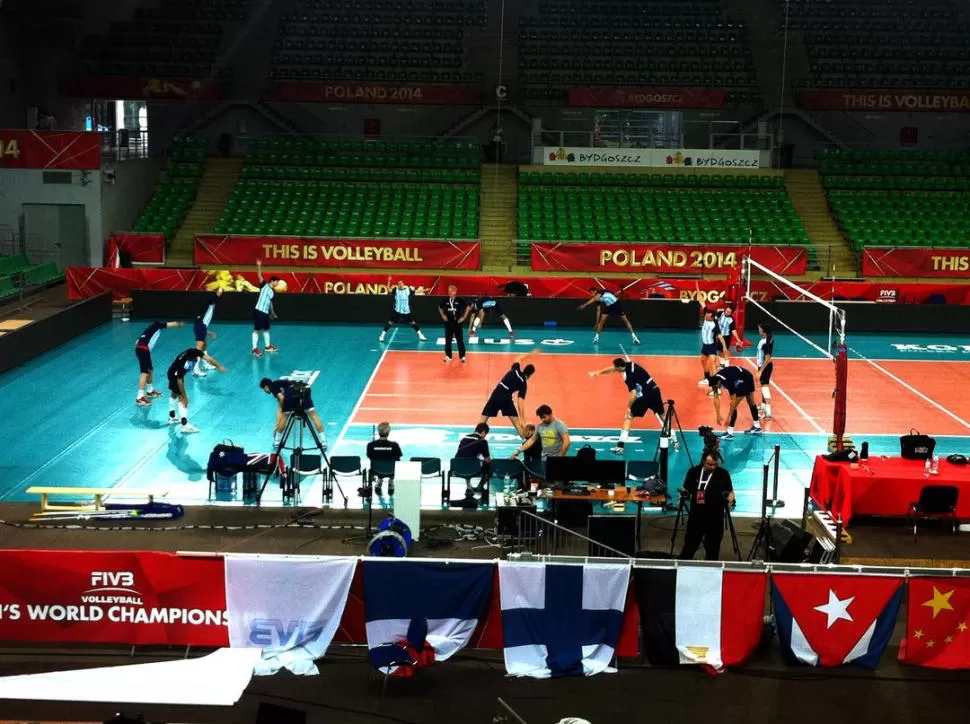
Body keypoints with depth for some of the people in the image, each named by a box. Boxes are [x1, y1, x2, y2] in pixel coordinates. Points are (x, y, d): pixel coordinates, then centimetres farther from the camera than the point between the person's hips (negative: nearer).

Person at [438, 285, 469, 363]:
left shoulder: (460, 300, -9)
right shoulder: (446, 300, -1)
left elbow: (467, 308, 1)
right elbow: (440, 308, 17)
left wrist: (464, 317, -2)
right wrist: (443, 315, 7)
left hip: (457, 322, -3)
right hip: (448, 323, 3)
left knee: (460, 340, 1)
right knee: (448, 340, 8)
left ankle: (462, 356, 9)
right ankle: (448, 356, 18)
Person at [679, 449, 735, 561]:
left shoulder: (723, 474, -3)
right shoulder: (693, 471, 2)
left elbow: (730, 491, 4)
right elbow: (686, 490, 12)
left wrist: (730, 499, -15)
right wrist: (683, 495, -8)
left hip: (715, 518, -1)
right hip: (696, 516, 1)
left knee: (712, 548, 7)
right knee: (690, 545, 10)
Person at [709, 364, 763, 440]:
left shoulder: (728, 381, -40)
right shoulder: (715, 380, -20)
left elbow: (733, 401, -32)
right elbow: (716, 399, -13)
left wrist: (729, 417, -29)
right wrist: (718, 416, -15)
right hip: (739, 381, 8)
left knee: (734, 406, -13)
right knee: (751, 402, 22)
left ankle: (730, 433, -11)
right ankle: (757, 426, 37)